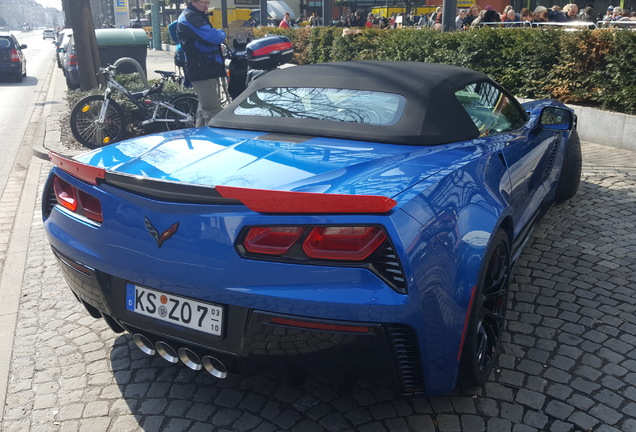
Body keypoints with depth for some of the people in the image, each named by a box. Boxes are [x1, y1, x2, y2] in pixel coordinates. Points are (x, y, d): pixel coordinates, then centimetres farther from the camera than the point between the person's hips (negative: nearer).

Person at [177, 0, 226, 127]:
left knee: (205, 107, 17)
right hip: (202, 70, -11)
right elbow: (211, 37, -23)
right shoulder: (190, 17, -12)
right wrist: (221, 33, -3)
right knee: (213, 111, -15)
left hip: (208, 69, 11)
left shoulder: (197, 16, 22)